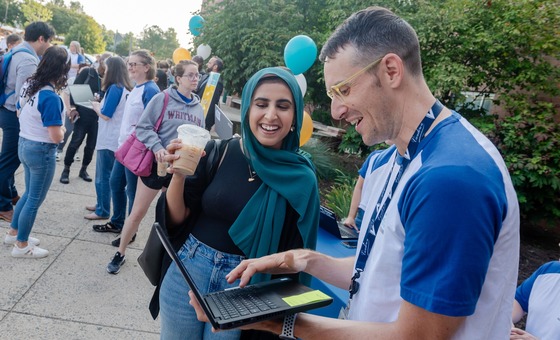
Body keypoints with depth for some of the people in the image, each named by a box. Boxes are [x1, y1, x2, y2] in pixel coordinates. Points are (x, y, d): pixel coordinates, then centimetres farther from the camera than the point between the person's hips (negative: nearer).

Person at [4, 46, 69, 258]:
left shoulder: (28, 85, 0)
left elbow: (21, 113, 17)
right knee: (35, 200, 8)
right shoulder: (50, 97, -26)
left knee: (30, 194, 25)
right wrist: (62, 129, -5)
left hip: (24, 144, 8)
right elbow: (56, 137, -25)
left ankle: (13, 233, 39)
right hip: (41, 151, -8)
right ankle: (21, 246, 22)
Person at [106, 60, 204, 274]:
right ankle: (120, 254, 25)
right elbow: (143, 127, -11)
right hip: (157, 164, -4)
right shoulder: (162, 99, -8)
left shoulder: (198, 107, 8)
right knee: (138, 212, 5)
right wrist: (157, 147, -25)